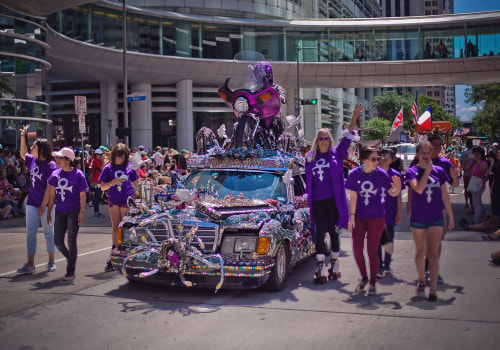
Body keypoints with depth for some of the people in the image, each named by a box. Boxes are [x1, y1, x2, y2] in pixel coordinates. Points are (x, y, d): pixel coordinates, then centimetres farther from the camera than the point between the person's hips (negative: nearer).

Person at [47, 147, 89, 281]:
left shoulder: (77, 174, -6)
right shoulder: (55, 174, 7)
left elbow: (83, 195, -5)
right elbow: (52, 194, 12)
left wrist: (81, 212, -12)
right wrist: (48, 212, 11)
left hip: (73, 211, -5)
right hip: (60, 212, 5)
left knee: (71, 241, -2)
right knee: (58, 241, 2)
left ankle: (71, 271, 7)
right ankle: (71, 259, 28)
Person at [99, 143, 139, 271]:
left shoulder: (129, 167, 5)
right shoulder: (108, 168, 5)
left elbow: (136, 186, 11)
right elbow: (102, 187, 0)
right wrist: (113, 182, -14)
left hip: (127, 200, -1)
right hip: (114, 200, 1)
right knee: (115, 227, 6)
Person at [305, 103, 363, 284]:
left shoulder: (336, 154, 6)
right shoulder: (311, 157, 11)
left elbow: (346, 139, -6)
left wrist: (354, 119, -17)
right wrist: (308, 198, 12)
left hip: (333, 199, -1)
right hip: (317, 200, 1)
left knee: (333, 231, 5)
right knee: (319, 232, -4)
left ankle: (334, 266, 16)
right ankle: (320, 269, -4)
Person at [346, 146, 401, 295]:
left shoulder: (381, 174, -7)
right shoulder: (354, 174, -7)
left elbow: (392, 194, 1)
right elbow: (353, 197, -2)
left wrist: (397, 188, -21)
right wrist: (352, 217, -4)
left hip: (376, 216, -1)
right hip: (359, 216, 1)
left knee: (372, 250, -1)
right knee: (357, 250, 1)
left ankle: (373, 283, 14)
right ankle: (364, 278, 25)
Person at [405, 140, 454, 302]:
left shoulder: (439, 171, 2)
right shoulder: (411, 171, -4)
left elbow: (444, 196, 8)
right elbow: (419, 188, -23)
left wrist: (451, 216, 9)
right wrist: (427, 170, -18)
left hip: (436, 218, 0)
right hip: (417, 218, 0)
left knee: (433, 253, -6)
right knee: (420, 251, 14)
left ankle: (433, 289, -9)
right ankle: (421, 280, 34)